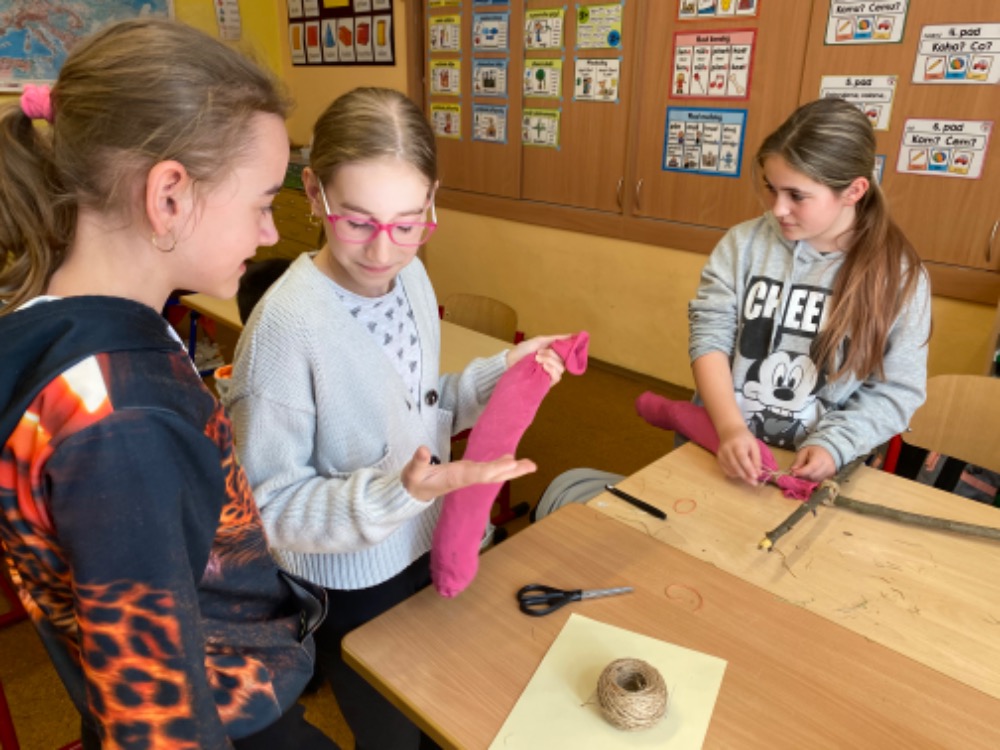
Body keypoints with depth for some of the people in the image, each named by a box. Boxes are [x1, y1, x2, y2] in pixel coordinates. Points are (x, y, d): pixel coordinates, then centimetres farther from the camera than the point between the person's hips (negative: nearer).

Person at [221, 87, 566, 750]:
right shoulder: (287, 323, -28)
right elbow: (270, 506, -23)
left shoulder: (412, 276, -7)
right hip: (353, 593, -6)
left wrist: (503, 373, -9)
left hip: (434, 549, 6)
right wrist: (400, 491, -35)